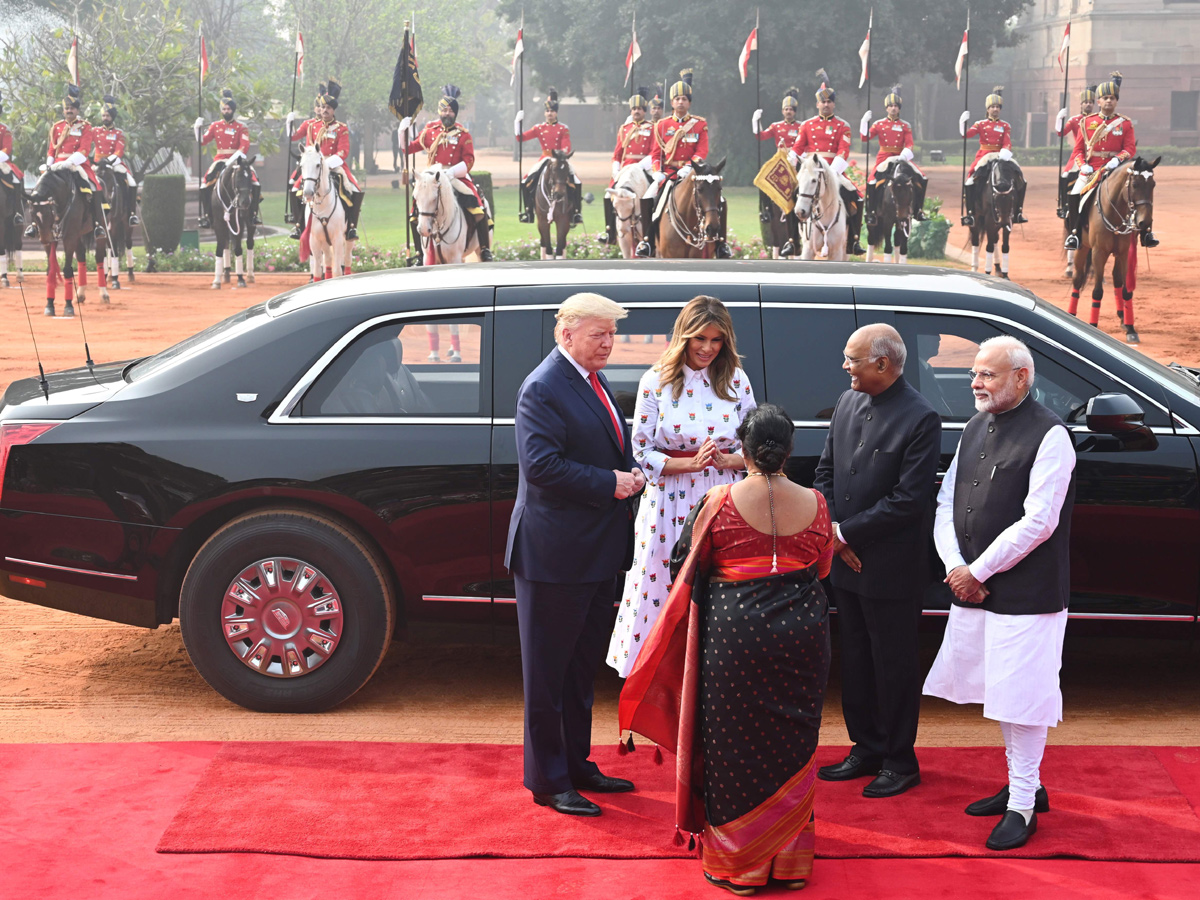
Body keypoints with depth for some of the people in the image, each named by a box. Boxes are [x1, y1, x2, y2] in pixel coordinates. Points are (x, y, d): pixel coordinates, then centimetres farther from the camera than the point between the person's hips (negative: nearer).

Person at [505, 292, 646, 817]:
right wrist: (609, 484, -21)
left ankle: (576, 765, 31)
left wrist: (631, 475, 1)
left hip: (598, 550, 9)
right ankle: (548, 780, 11)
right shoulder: (543, 389, -16)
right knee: (548, 672, 2)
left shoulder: (595, 382, 12)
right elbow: (541, 465, -25)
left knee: (582, 666, 19)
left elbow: (614, 449, 22)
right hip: (555, 554, -9)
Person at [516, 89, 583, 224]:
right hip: (544, 161, 2)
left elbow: (566, 148, -8)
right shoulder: (539, 128, 6)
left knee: (576, 184, -19)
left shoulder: (563, 129, 0)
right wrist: (517, 122, -4)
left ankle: (576, 212, -7)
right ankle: (528, 211, 7)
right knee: (526, 183, -9)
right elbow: (521, 138, 5)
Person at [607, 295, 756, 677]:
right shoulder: (656, 381, 0)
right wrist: (690, 463, -14)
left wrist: (728, 460, -11)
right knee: (666, 598, 0)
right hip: (669, 506, -2)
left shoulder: (737, 381, 7)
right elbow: (641, 452, -1)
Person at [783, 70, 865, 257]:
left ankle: (853, 241, -4)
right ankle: (792, 239, -10)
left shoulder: (843, 126, 5)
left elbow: (844, 151, -6)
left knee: (855, 198, -15)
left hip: (835, 170, 0)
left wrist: (833, 171, -21)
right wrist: (786, 163, -15)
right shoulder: (807, 125, 10)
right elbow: (797, 148, 5)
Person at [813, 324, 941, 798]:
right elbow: (826, 470, 12)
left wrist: (846, 533, -15)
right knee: (855, 661, 17)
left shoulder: (920, 418, -17)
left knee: (894, 666, 5)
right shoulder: (847, 402, 6)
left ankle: (900, 763, 19)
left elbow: (909, 499, -19)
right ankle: (866, 750, 31)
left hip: (891, 568, -7)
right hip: (846, 562, 7)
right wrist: (830, 530, -3)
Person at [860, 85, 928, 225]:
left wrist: (904, 156, -21)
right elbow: (865, 138, -3)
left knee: (921, 179, -12)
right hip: (883, 158, -1)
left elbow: (909, 145, -2)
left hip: (901, 157, 1)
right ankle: (871, 212, -10)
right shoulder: (879, 124, 5)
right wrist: (865, 122, -15)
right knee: (872, 180, -25)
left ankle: (918, 210, 2)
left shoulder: (905, 126, 6)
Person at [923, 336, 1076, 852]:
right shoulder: (975, 430, 12)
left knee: (1022, 697, -2)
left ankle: (1022, 806, 9)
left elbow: (1037, 522, -18)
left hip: (1026, 595, -8)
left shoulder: (1048, 436, -12)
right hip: (973, 591, 8)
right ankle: (1024, 786, 31)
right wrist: (955, 566, -5)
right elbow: (947, 504, 11)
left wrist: (978, 572, -14)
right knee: (1001, 692, 16)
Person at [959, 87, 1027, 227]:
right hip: (983, 157, -2)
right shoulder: (981, 124, 7)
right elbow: (967, 134, -8)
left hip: (1000, 157, 2)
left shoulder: (1005, 126, 9)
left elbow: (1007, 143, -1)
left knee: (1020, 180, -9)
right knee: (970, 181, -23)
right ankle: (970, 214, -16)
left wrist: (1005, 152, -23)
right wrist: (963, 123, -27)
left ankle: (1017, 212, 2)